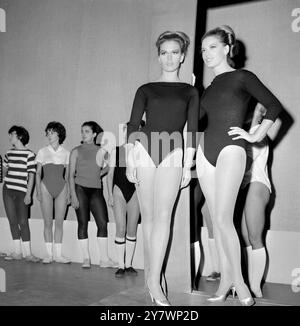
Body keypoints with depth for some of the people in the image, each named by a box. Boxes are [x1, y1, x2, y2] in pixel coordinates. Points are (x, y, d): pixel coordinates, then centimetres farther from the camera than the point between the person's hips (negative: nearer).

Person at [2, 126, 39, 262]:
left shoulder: (29, 154, -6)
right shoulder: (9, 153, 11)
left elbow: (31, 175, -8)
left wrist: (28, 194, -12)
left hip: (21, 192, -5)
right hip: (7, 190, 5)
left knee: (23, 221, -5)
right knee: (12, 221, 7)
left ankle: (27, 253, 2)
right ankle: (17, 252, 14)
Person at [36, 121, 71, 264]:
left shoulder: (66, 153, 8)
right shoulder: (42, 152, 7)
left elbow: (67, 174, 10)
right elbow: (38, 173, 7)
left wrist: (68, 192, 3)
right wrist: (38, 190, -3)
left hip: (61, 188, 1)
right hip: (46, 187, 0)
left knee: (59, 222, 0)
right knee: (48, 222, 0)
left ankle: (58, 254, 7)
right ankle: (49, 254, 8)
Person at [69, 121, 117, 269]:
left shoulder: (102, 151, 9)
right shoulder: (76, 151, 4)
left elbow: (107, 171, 15)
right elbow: (71, 175, -1)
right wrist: (73, 194, -8)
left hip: (96, 190, 2)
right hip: (80, 188, -2)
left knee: (103, 223, -3)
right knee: (83, 223, 0)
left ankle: (104, 259, 6)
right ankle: (86, 258, 10)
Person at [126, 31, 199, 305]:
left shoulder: (190, 92, 12)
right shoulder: (145, 90, 11)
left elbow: (192, 130, 9)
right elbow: (133, 126, 6)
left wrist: (188, 165, 1)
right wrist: (130, 160, -3)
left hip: (173, 154, -1)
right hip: (144, 149, 1)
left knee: (163, 215, -11)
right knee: (148, 214, 4)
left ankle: (154, 281, -9)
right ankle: (149, 268, 18)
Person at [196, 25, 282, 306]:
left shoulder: (242, 77, 3)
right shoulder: (209, 88, 20)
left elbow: (274, 106, -2)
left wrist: (256, 136, -5)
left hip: (230, 149, -6)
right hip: (205, 152, 6)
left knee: (223, 219, -13)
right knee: (216, 219, 5)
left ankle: (238, 281, 1)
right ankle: (225, 280, 13)